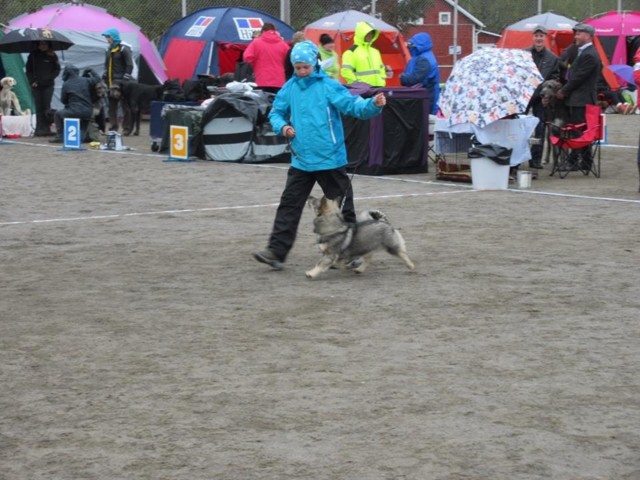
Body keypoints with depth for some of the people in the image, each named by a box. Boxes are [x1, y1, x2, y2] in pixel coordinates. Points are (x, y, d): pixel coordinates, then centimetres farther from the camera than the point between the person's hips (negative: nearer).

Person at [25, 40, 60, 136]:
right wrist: (32, 81, -3)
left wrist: (49, 78, -11)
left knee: (46, 107, -5)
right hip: (36, 85, 2)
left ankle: (46, 128, -2)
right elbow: (28, 69, 9)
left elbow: (57, 70, 3)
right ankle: (39, 129, 3)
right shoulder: (33, 55, 5)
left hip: (48, 86, -2)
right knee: (39, 108, 1)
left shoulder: (52, 56, 0)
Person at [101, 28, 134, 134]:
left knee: (125, 105, -4)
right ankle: (113, 127, 10)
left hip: (121, 82, -8)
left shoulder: (124, 49, -8)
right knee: (111, 105, 6)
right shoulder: (109, 50, 15)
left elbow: (129, 66, -11)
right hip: (111, 82, 8)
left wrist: (125, 80, -16)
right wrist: (104, 78, 15)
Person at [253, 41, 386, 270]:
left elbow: (353, 105, -17)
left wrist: (373, 104, -36)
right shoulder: (290, 88, 5)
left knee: (342, 207, 7)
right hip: (301, 160, 4)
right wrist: (282, 126, -6)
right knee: (289, 205, 2)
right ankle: (276, 251, 4)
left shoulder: (329, 86, -8)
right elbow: (275, 113, 15)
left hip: (330, 159, -4)